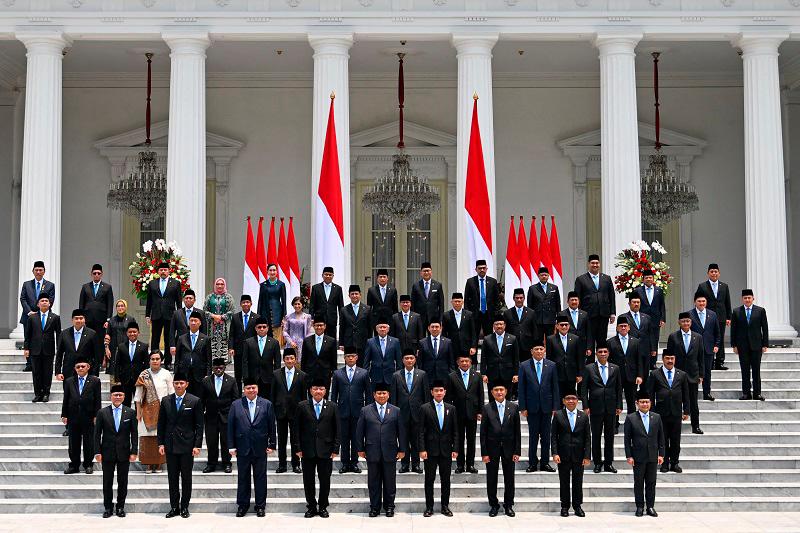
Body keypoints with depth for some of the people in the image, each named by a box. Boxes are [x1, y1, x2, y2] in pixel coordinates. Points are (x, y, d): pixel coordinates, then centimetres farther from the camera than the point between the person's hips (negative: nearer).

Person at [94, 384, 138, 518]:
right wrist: (97, 452, -4)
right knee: (107, 482, 5)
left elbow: (134, 434, 3)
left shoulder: (130, 413, 2)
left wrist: (134, 452, -3)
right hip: (108, 452, 0)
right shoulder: (102, 413, 1)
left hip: (124, 452, 0)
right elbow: (97, 434, 2)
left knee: (123, 482, 6)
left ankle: (121, 507, 16)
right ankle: (108, 508, 14)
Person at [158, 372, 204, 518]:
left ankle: (184, 507, 12)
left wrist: (197, 445, -8)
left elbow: (199, 425, -2)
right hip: (170, 445, 3)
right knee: (172, 478, 6)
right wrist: (161, 443, 3)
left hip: (187, 445, -3)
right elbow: (161, 423, 9)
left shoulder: (195, 401, -3)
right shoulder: (166, 401, 6)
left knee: (186, 478, 4)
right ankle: (174, 507, 13)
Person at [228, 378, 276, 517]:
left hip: (260, 448, 0)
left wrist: (272, 444, -1)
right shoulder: (236, 405, 2)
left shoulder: (267, 404, 1)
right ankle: (242, 505, 19)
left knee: (260, 477, 6)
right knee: (243, 477, 8)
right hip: (242, 448, 1)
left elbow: (271, 426, 2)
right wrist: (232, 446, -2)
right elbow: (230, 426, 2)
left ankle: (260, 505, 15)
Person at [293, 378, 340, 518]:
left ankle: (323, 507, 17)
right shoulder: (302, 406, 3)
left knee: (325, 480, 4)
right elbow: (296, 428, 2)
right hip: (307, 451, 0)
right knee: (308, 480, 5)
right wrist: (297, 448, -4)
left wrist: (335, 449, -2)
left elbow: (337, 430, 4)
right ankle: (311, 507, 16)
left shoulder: (332, 407, 4)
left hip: (325, 451, 0)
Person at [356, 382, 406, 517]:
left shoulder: (396, 411, 6)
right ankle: (374, 507, 14)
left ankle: (389, 506, 17)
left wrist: (402, 450, 1)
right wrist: (360, 449, 1)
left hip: (390, 452, 0)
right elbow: (359, 431, 6)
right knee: (373, 482, 5)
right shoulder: (365, 411, 6)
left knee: (390, 481, 5)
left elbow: (401, 432, 5)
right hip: (372, 453, 0)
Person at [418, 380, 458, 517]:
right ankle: (429, 507, 10)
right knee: (429, 479, 3)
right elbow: (421, 431, -3)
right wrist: (422, 449, -10)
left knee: (445, 479, 7)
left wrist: (455, 449, 1)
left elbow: (455, 431, 8)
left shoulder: (451, 408, 8)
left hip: (446, 450, 2)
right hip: (430, 449, -2)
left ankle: (445, 506, 15)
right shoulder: (425, 408, 0)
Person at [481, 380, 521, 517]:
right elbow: (483, 432, -2)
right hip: (492, 448, -1)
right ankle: (494, 505, 18)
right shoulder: (487, 408, -2)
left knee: (509, 479, 7)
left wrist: (517, 451, -3)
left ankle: (508, 505, 19)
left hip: (508, 448, 1)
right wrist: (484, 453, -6)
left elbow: (517, 431, 2)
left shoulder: (513, 407, 1)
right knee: (491, 479, 6)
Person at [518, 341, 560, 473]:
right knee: (533, 436, 2)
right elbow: (521, 388, 0)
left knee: (546, 436, 5)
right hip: (532, 406, -1)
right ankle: (532, 463, 9)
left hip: (546, 406, 1)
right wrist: (523, 407, -5)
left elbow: (555, 387, 4)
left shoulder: (552, 366, 3)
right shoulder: (524, 366, 0)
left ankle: (545, 463, 13)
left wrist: (555, 407, -1)